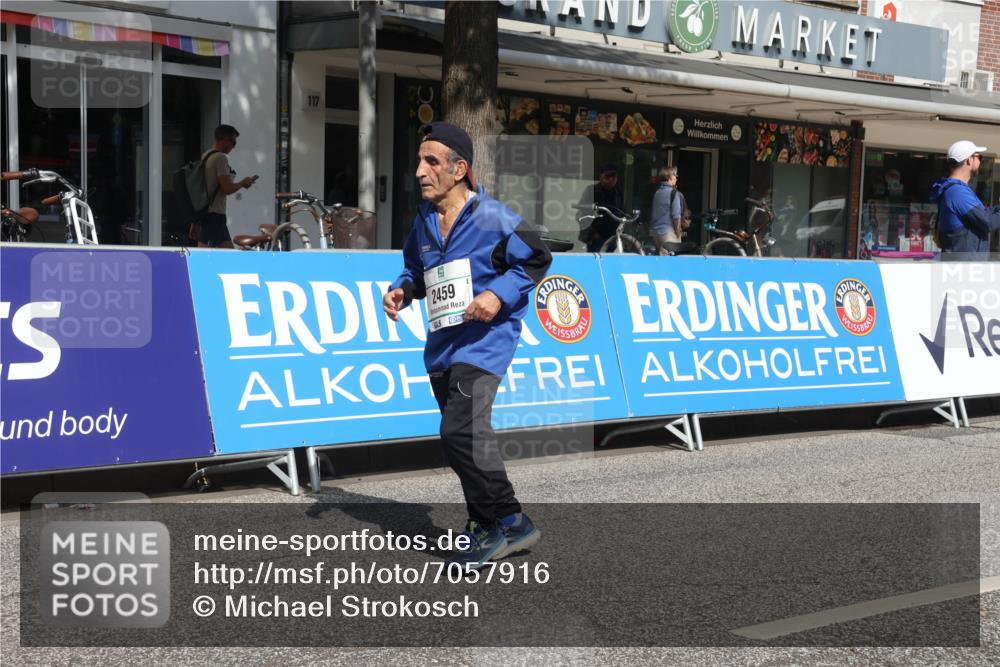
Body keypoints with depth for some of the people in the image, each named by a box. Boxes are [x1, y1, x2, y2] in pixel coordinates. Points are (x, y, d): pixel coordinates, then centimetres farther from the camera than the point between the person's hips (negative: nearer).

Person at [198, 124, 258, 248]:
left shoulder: (205, 156, 15)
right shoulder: (221, 158, -14)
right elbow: (227, 189, -19)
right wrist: (243, 183, -3)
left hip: (204, 212, 10)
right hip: (214, 214, -10)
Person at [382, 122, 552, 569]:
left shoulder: (493, 218, -12)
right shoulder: (423, 222, 7)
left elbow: (536, 260, -5)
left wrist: (499, 295, -17)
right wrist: (401, 291, 0)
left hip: (485, 337, -8)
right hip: (442, 342, 8)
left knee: (460, 432, -19)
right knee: (465, 436, 14)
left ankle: (510, 522, -4)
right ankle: (487, 529, 29)